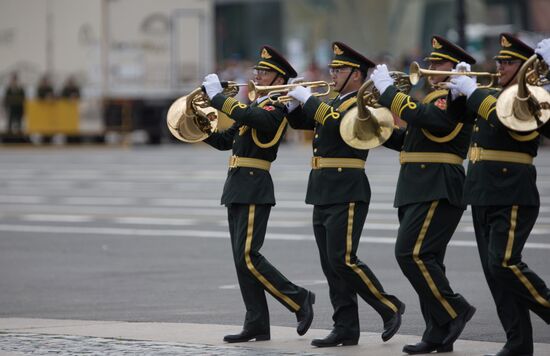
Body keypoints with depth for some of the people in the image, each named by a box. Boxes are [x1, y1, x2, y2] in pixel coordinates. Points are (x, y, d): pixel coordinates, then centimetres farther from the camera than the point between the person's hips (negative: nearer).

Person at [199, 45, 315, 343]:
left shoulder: (276, 109, -10)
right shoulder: (253, 105, 18)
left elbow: (250, 117, -30)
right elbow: (225, 140, 20)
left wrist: (217, 96, -23)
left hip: (254, 191, -9)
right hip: (239, 190, 9)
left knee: (248, 257, -13)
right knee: (243, 259, 7)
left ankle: (299, 299, -1)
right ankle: (257, 324, 8)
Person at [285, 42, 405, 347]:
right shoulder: (336, 104, 18)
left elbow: (336, 121, -28)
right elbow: (300, 121, 22)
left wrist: (308, 98, -19)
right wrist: (292, 102, 3)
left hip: (346, 195, -9)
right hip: (324, 195, 9)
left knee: (343, 260, -13)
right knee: (332, 265, 6)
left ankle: (390, 308, 0)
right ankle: (346, 328, 8)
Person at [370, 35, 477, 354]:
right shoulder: (437, 97, 21)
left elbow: (425, 117, -28)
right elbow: (407, 141, 24)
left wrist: (388, 90, -20)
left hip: (437, 192, -10)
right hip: (419, 192, 10)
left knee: (412, 254, -16)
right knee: (425, 260, 8)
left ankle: (455, 311, -8)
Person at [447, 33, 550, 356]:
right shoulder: (492, 95, 17)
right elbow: (452, 115, 24)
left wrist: (473, 91, -18)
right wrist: (461, 88, 6)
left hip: (512, 196, -8)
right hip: (483, 196, 8)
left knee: (504, 263, -17)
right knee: (495, 269, 5)